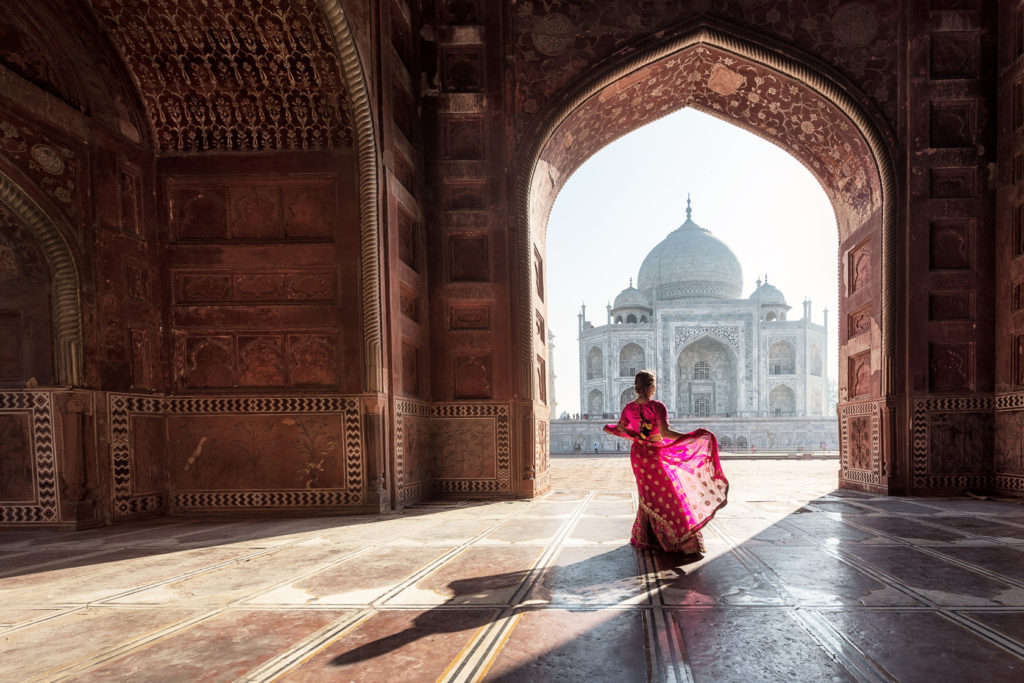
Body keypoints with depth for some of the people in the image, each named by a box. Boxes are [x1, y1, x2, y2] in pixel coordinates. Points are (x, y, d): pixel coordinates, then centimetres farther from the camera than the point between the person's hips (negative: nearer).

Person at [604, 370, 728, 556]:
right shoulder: (657, 406, -18)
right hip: (656, 456, -6)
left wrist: (608, 427, 30)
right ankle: (685, 542, 4)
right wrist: (693, 436, -27)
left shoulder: (629, 408, -2)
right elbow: (665, 432, -28)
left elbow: (620, 430, 8)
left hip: (638, 455, 6)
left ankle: (643, 538, 28)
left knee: (649, 496, 21)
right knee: (670, 495, 2)